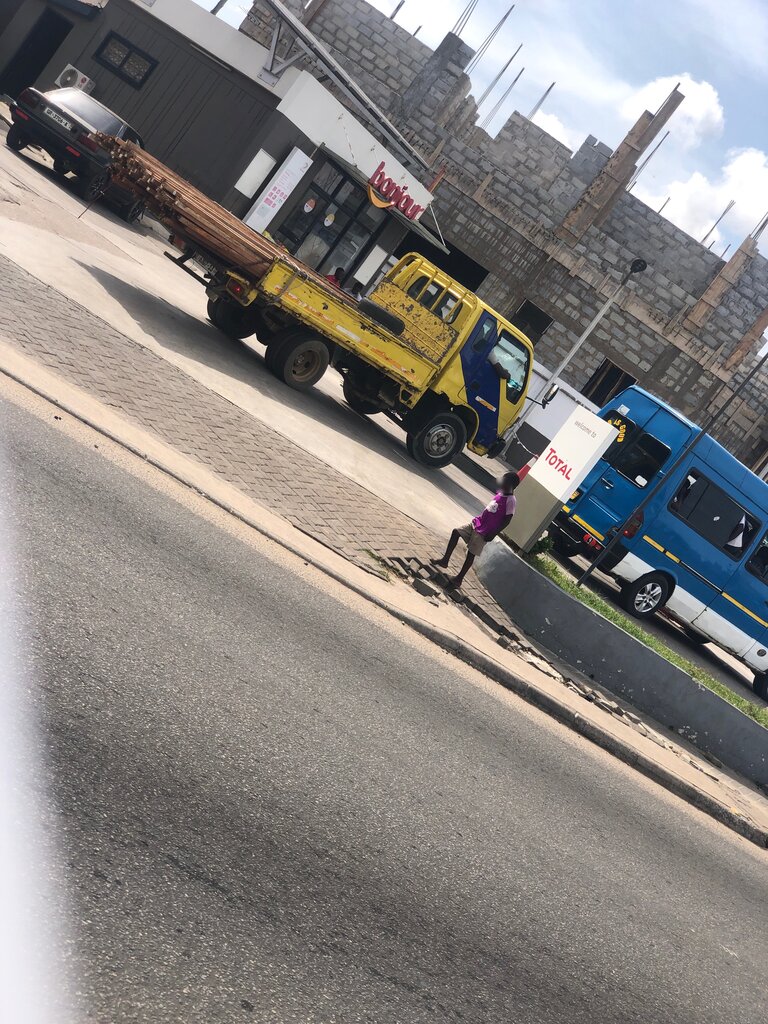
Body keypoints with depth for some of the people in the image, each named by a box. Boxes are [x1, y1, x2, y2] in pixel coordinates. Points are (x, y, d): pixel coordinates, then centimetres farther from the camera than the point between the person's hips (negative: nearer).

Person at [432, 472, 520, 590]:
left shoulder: (511, 500, -21)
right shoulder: (499, 494, 4)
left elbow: (507, 520, -21)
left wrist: (493, 534, -20)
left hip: (485, 532, -8)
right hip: (477, 523, 8)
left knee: (471, 553, 0)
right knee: (456, 532, 6)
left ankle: (459, 579, 13)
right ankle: (445, 560, 15)